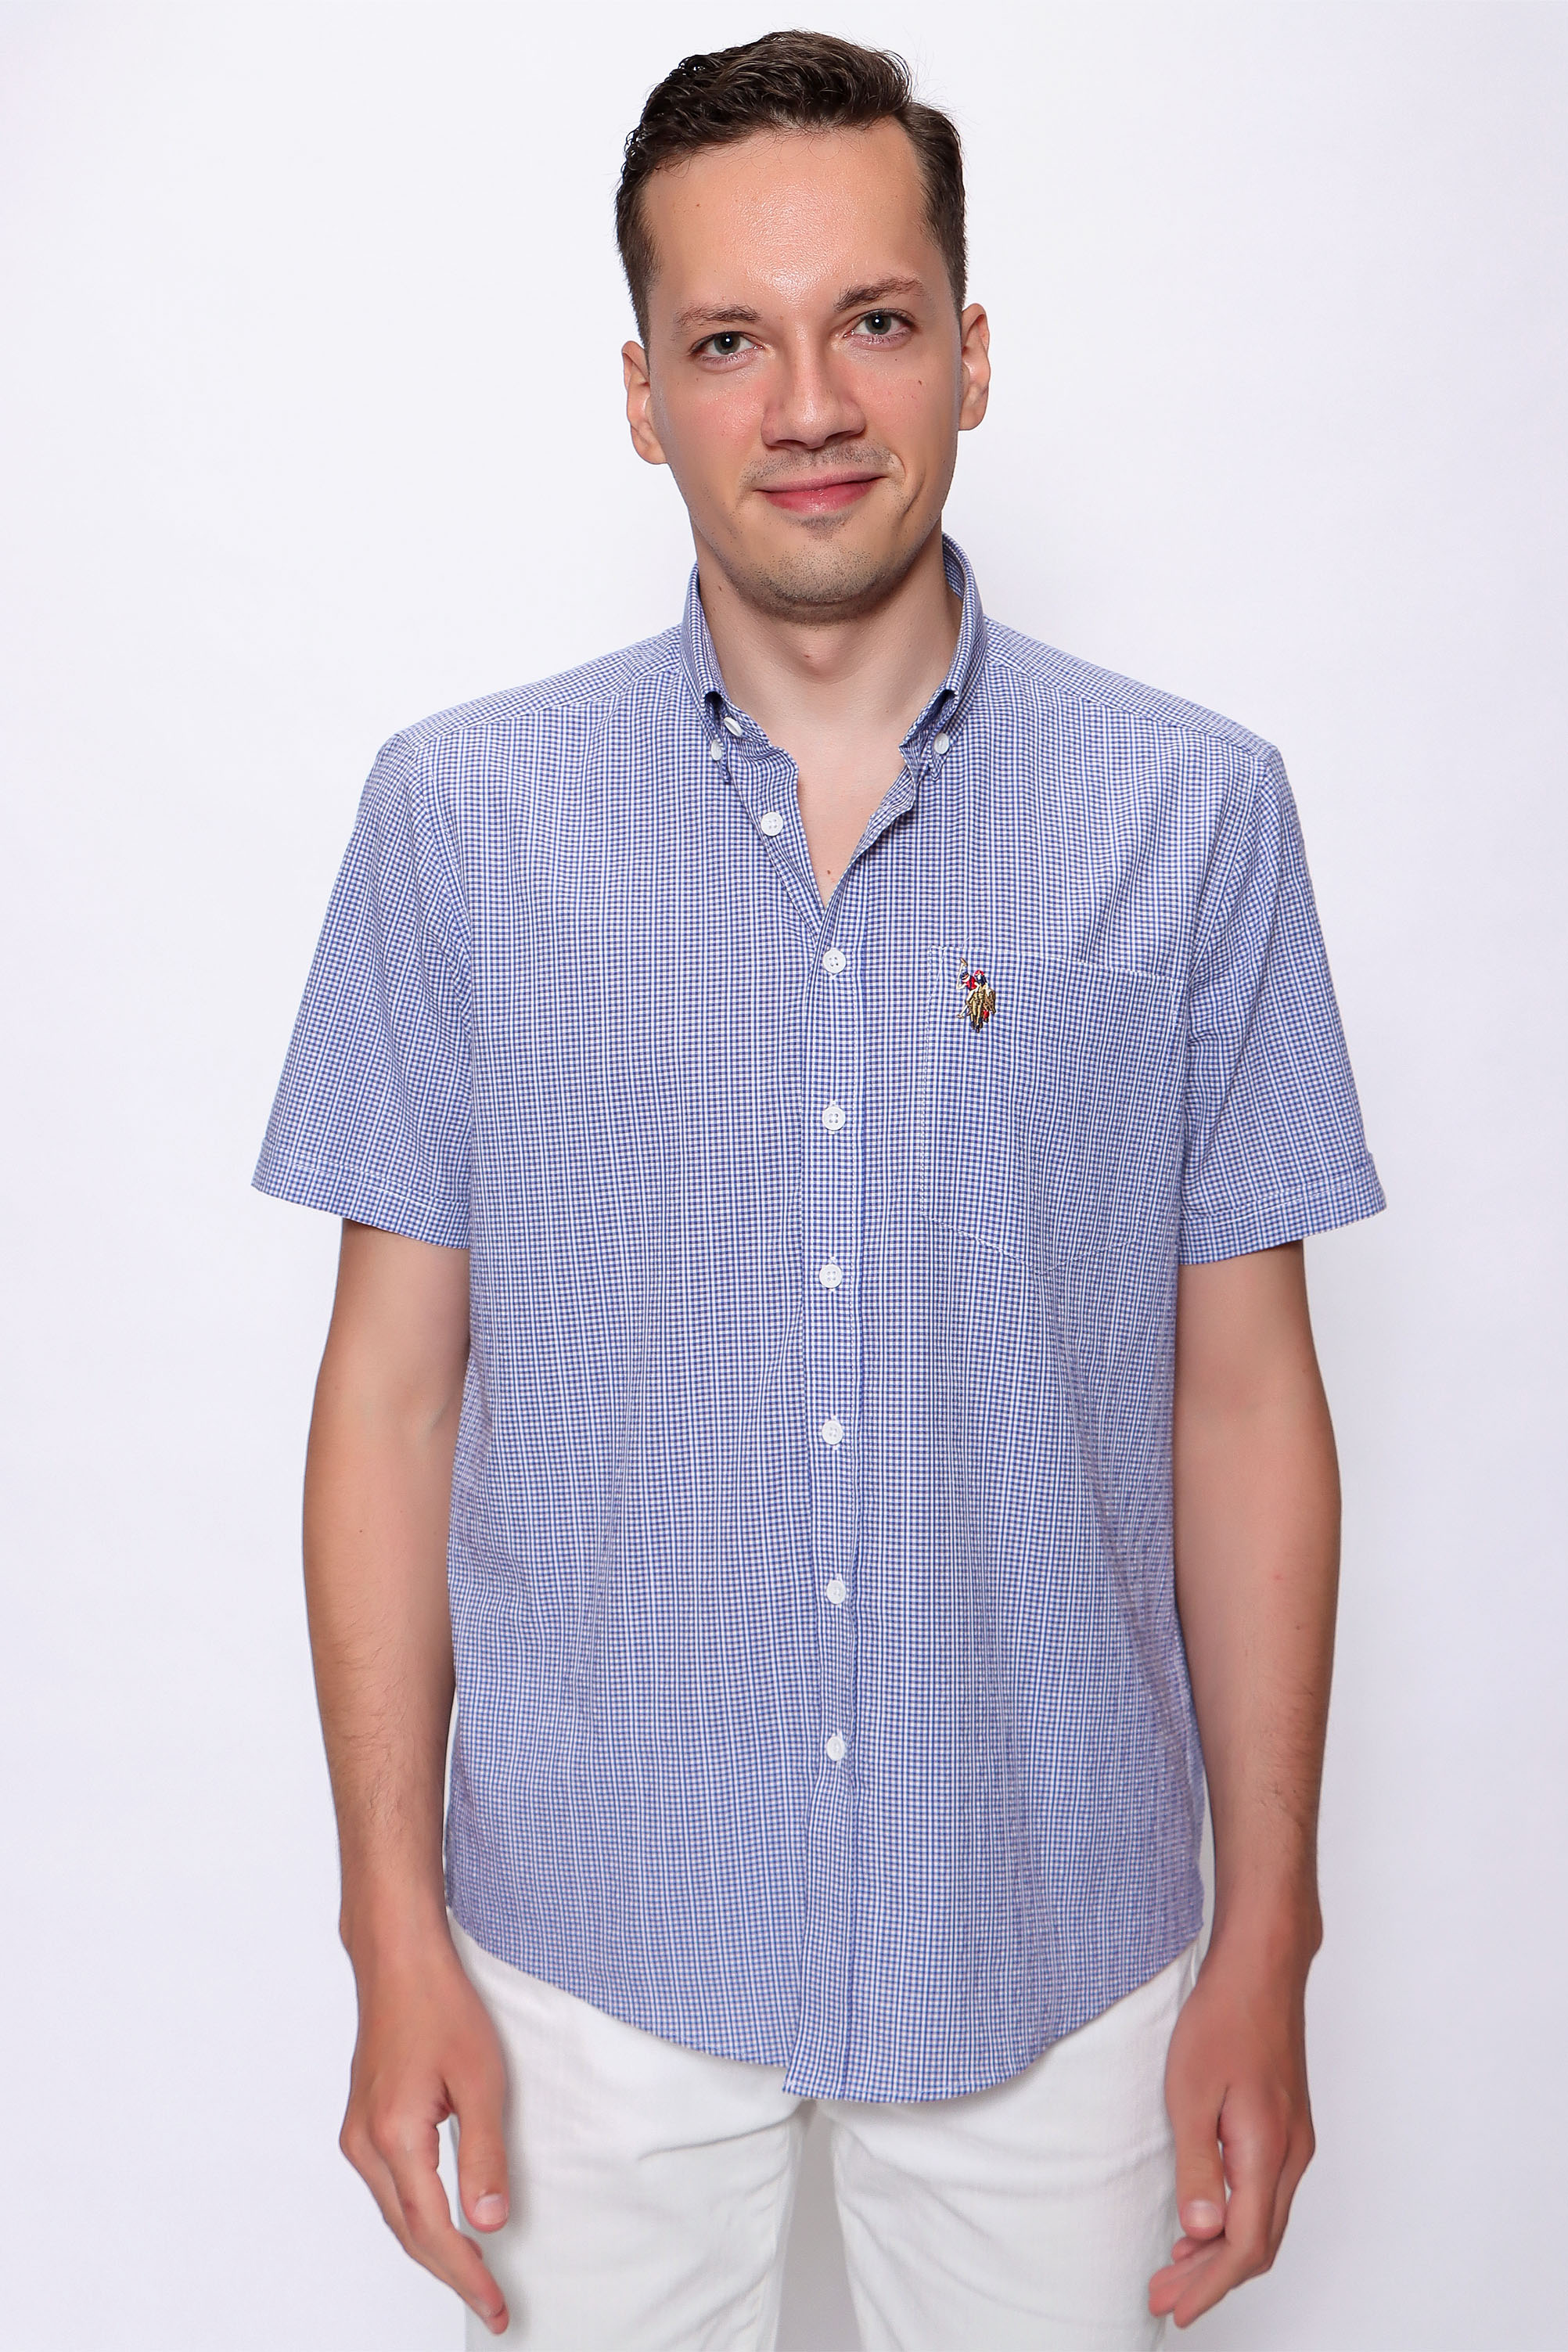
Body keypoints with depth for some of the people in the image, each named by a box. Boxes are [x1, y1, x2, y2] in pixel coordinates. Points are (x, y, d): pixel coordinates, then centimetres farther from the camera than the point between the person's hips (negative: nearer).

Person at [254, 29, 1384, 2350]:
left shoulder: (1195, 814, -5)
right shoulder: (461, 813, -5)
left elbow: (1244, 1399, -2)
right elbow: (394, 1382, -2)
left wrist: (1266, 1944, 0)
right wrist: (397, 1931, -3)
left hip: (1059, 1940, 1)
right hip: (597, 1941, 0)